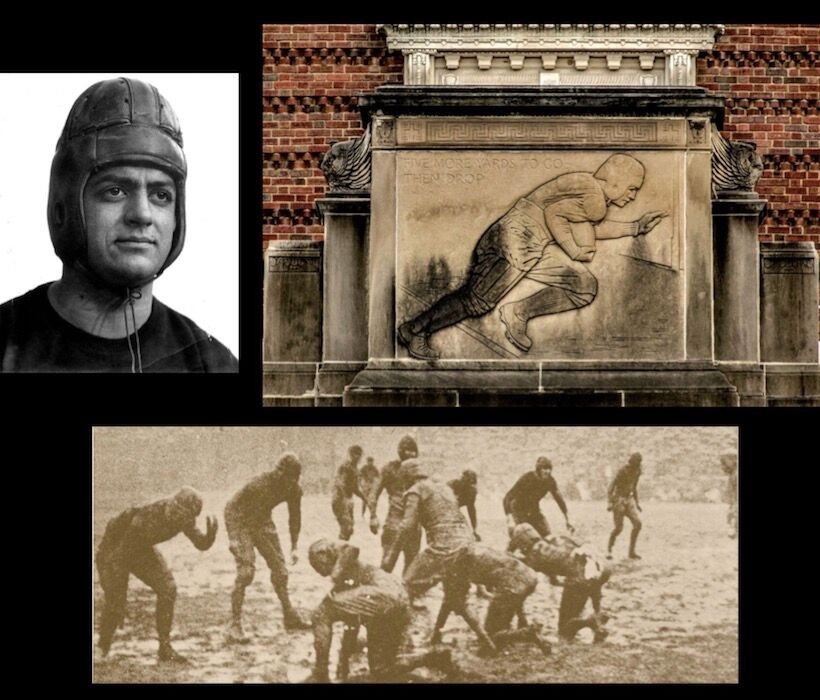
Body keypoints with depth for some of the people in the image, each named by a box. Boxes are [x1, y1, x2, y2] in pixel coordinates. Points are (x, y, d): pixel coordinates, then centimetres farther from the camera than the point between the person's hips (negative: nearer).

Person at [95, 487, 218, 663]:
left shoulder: (183, 517, -21)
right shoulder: (146, 519, -41)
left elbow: (202, 544, -11)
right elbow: (119, 557, -35)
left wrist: (210, 535, -35)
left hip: (141, 549, 6)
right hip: (114, 549, -6)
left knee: (168, 589, -11)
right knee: (114, 604, -9)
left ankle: (165, 648, -1)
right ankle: (101, 650, 20)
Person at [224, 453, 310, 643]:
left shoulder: (294, 490, -14)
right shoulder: (259, 485, -33)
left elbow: (295, 517, 0)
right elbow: (232, 506, -27)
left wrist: (294, 547, 0)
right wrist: (233, 538, -31)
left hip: (262, 521, 6)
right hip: (240, 520, -6)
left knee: (279, 567, 8)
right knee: (245, 571, -19)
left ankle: (290, 616, 26)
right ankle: (235, 627, -18)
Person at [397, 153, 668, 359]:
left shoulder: (592, 190, 17)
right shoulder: (594, 200, -14)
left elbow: (591, 229, 26)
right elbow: (553, 214, -22)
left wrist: (635, 228, 27)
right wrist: (574, 252, -13)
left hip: (537, 247, 10)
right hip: (518, 237, -10)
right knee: (477, 301, -12)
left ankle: (517, 313, 1)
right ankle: (415, 330, -2)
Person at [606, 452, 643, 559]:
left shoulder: (637, 471, 5)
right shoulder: (622, 470, -17)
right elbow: (612, 485, -18)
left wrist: (637, 502, 17)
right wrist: (610, 502, -26)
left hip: (629, 499, 6)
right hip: (618, 499, -6)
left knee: (638, 524, -8)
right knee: (619, 527, -9)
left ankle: (632, 551, 2)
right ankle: (609, 550, 12)